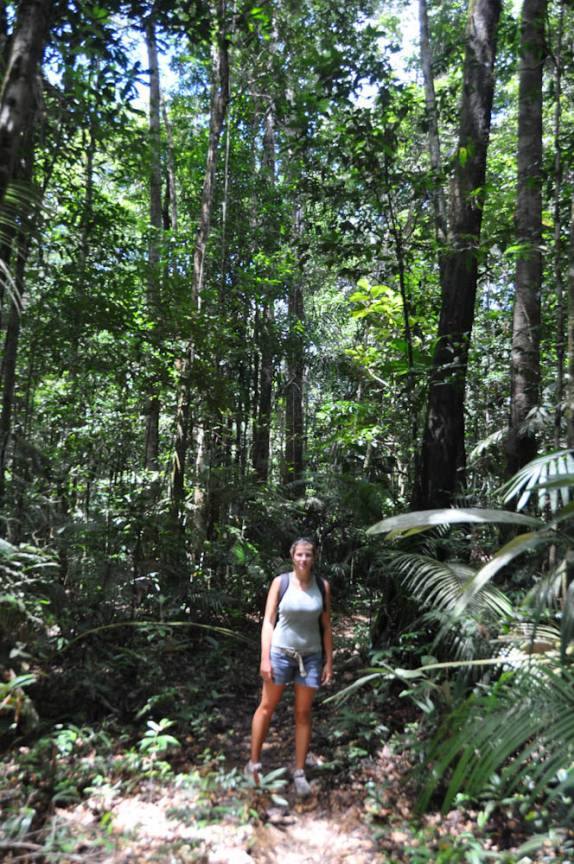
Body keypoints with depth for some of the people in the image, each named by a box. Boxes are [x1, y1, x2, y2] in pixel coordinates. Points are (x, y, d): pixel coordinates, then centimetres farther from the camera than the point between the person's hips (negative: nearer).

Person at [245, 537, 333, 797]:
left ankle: (299, 773, 21)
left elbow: (326, 627, 3)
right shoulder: (280, 582, -8)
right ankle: (254, 762, 25)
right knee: (266, 707, 9)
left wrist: (329, 661, 2)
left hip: (311, 656, 1)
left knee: (303, 713, 8)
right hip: (281, 652, -1)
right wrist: (265, 658, -11)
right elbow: (268, 621, -7)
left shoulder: (322, 586, -2)